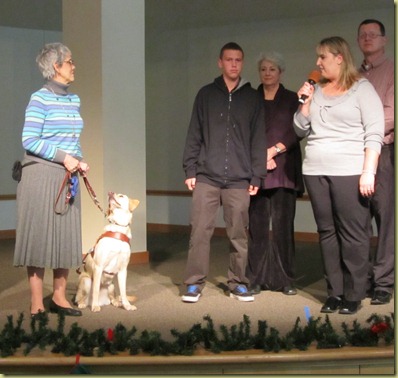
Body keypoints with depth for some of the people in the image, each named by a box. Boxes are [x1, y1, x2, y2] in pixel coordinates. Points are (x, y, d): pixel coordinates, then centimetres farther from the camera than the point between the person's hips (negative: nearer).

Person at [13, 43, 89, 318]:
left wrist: (80, 161, 2)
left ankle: (59, 297, 19)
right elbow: (29, 140, -14)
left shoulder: (74, 100, 13)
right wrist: (63, 157, -17)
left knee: (67, 238, 8)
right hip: (42, 176, -7)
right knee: (40, 237, -2)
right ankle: (37, 304, 4)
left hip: (68, 177, 7)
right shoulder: (40, 99, -9)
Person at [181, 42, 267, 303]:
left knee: (239, 234, 4)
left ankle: (238, 284, 14)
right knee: (200, 231, -3)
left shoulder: (253, 98, 9)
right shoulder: (206, 95, 10)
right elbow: (194, 135, 8)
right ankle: (194, 283, 3)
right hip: (206, 176, 0)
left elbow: (258, 140, 7)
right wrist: (190, 169, 1)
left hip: (239, 179, 0)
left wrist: (257, 176, 1)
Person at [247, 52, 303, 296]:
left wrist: (274, 150, -10)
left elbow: (297, 132, 1)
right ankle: (257, 279, 3)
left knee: (283, 225, -5)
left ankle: (285, 279, 1)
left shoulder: (291, 99, 9)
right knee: (257, 225, -2)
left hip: (284, 169, -1)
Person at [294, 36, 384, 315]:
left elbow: (374, 133, -6)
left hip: (350, 173, -5)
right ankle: (334, 292, 12)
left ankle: (353, 295, 1)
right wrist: (305, 103, 1)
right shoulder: (316, 90, 14)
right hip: (316, 172, 5)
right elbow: (301, 130, 17)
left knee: (352, 234, -5)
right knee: (327, 232, 6)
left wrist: (368, 172, -14)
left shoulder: (361, 88, -1)